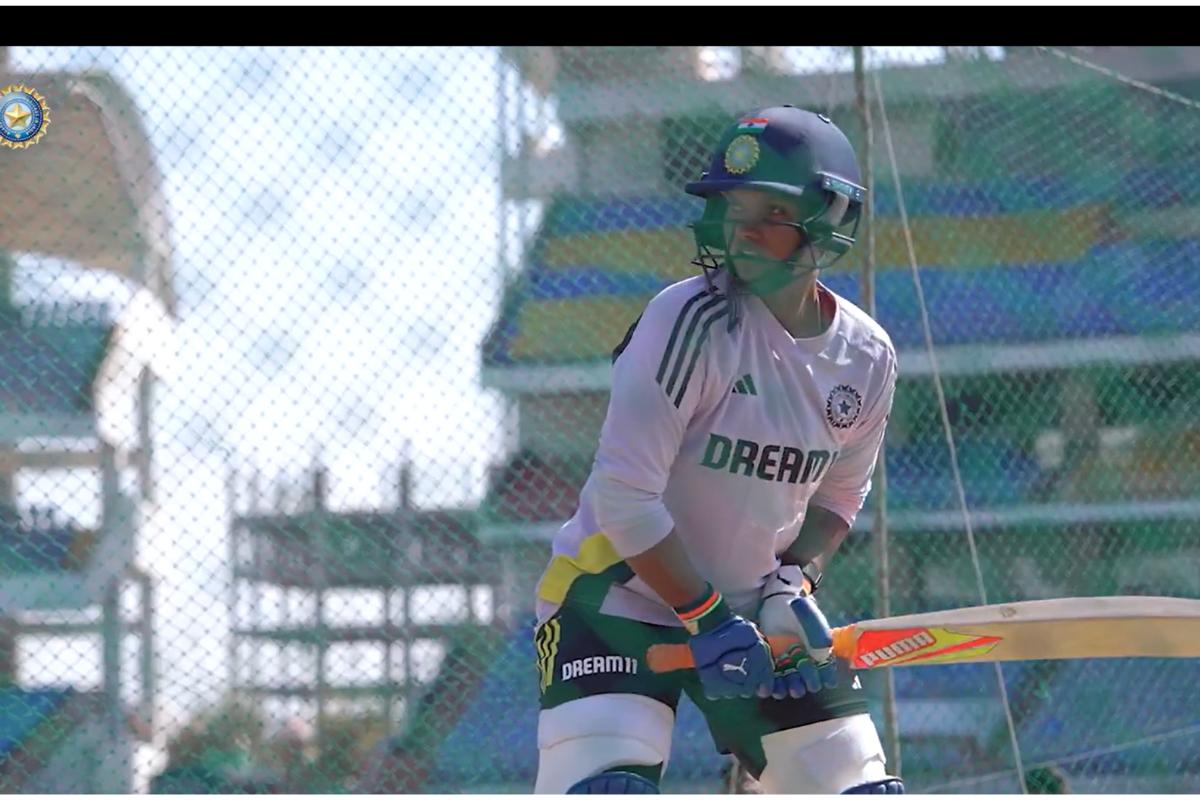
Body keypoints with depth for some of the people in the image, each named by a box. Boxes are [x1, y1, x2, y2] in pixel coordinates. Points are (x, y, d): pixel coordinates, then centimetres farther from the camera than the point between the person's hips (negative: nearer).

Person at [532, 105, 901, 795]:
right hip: (619, 599, -6)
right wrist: (707, 618, -20)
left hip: (753, 608, 6)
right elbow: (625, 498, -22)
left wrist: (796, 582, -5)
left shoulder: (866, 357, -3)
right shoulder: (690, 320, -21)